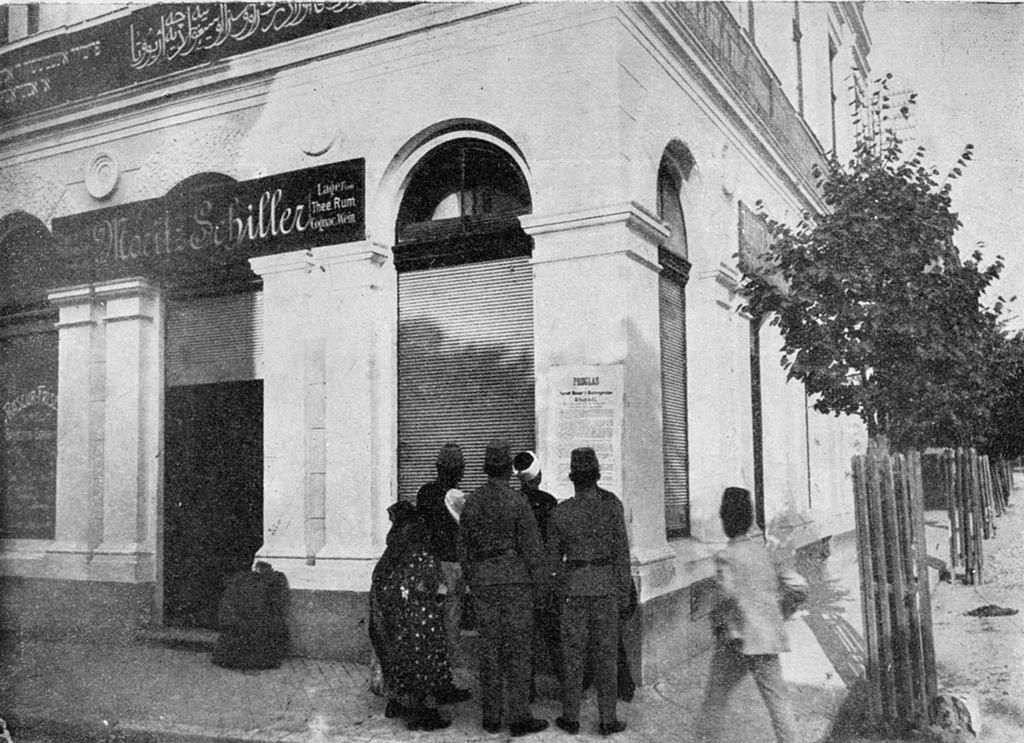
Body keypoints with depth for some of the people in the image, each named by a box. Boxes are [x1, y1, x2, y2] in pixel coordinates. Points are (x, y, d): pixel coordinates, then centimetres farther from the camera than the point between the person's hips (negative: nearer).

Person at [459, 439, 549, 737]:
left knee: (490, 649, 10)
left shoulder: (471, 502, 3)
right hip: (516, 580, -4)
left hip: (484, 581, 4)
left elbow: (464, 548, 8)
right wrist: (535, 580, 5)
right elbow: (532, 547, -11)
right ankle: (519, 718, 3)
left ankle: (491, 717, 14)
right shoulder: (517, 502, -12)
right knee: (517, 650, 0)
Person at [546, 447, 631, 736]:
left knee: (573, 654, 8)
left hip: (574, 585, 1)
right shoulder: (611, 503, -7)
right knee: (606, 653, 6)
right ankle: (607, 719, 9)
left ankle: (571, 717, 14)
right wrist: (624, 590, 0)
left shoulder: (561, 511, -3)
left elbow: (553, 556, 5)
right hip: (606, 583, -1)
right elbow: (621, 549, -6)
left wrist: (561, 581, 20)